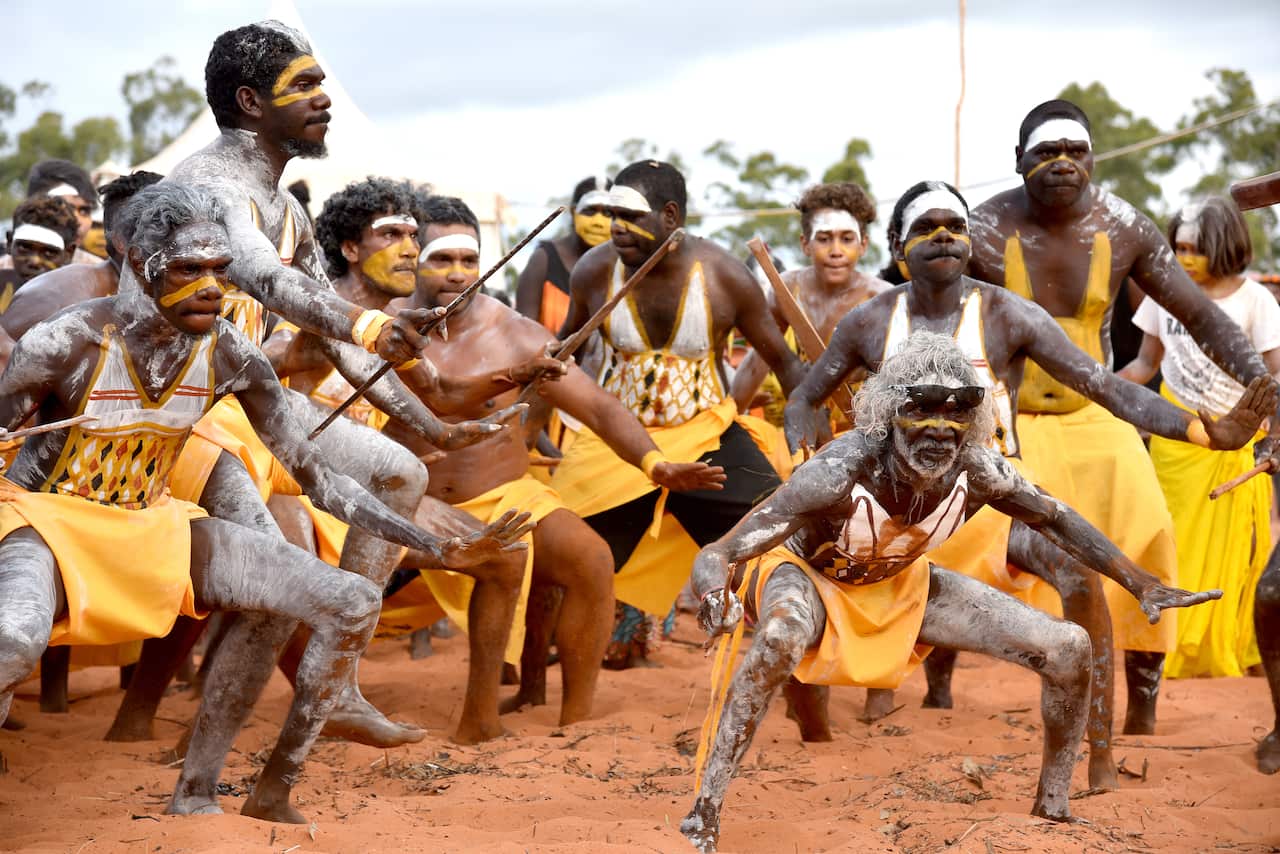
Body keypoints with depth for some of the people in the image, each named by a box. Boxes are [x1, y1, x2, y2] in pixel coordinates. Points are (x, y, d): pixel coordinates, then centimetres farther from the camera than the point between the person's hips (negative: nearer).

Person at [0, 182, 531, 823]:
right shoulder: (67, 342, -21)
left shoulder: (230, 356, -8)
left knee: (353, 604, -9)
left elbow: (313, 473, -1)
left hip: (155, 526, 5)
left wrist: (437, 549, -5)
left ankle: (272, 795, 2)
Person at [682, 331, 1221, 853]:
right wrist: (717, 597, -62)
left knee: (1068, 650, -5)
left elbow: (1054, 519, -4)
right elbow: (716, 556, -39)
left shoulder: (978, 473, -25)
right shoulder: (842, 471, -38)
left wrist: (1143, 587, -4)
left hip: (899, 585, 5)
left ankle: (1052, 809, 17)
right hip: (803, 576, -5)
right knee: (781, 639, -42)